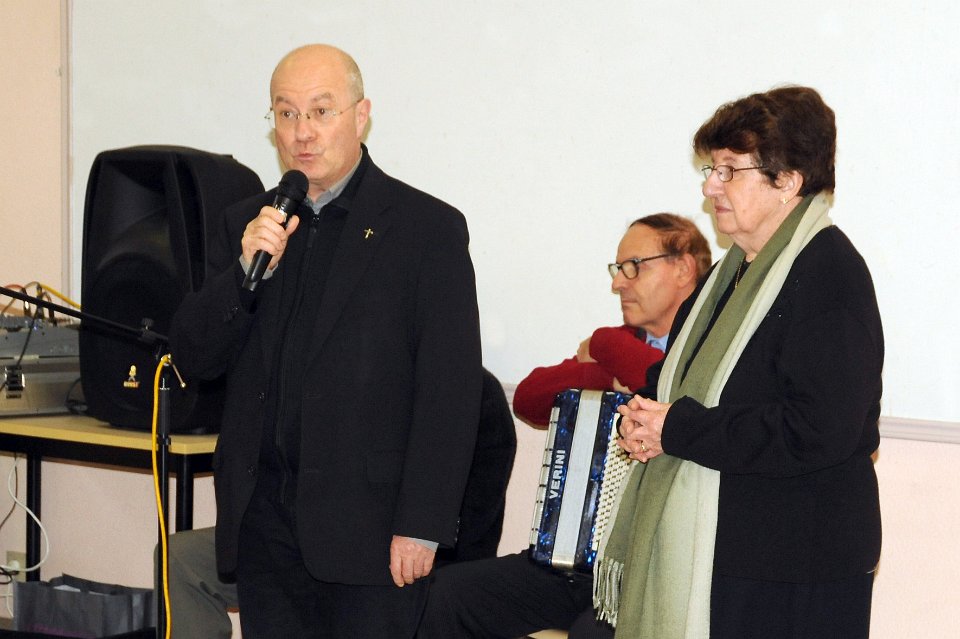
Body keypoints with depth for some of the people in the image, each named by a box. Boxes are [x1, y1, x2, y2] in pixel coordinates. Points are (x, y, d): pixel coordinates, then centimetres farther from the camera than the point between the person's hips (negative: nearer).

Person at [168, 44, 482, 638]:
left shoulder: (428, 227, -3)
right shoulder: (246, 224, 12)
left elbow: (450, 391, -7)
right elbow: (194, 359, 7)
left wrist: (421, 525, -13)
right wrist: (246, 269, -9)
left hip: (369, 523, -4)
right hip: (263, 519, 5)